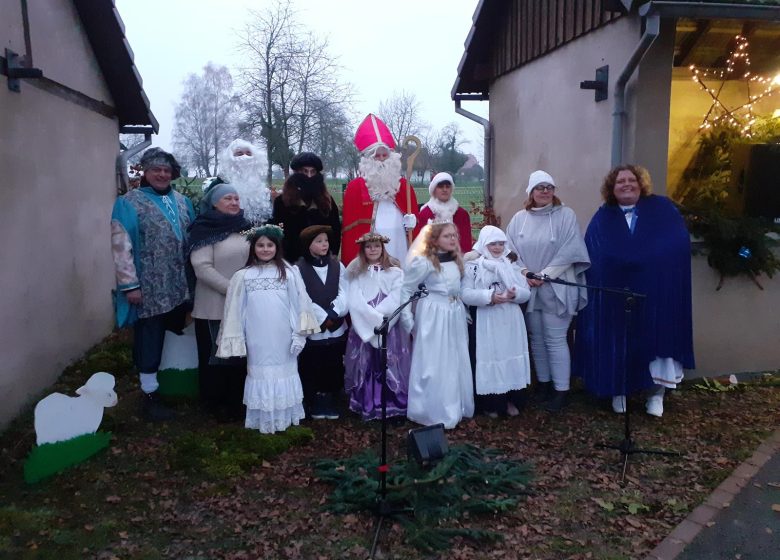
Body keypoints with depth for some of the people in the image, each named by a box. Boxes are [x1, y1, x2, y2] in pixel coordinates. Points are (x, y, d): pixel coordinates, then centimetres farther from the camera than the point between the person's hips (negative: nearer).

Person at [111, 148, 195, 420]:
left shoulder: (181, 201, 11)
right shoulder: (129, 203, -7)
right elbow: (121, 246, -12)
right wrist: (130, 285, -16)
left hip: (179, 287, 6)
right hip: (149, 289, -6)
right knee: (150, 342, 4)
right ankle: (150, 395, 17)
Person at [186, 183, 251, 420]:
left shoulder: (244, 227, 11)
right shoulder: (205, 229, -7)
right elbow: (202, 268, -16)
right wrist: (232, 290, -19)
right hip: (216, 306, -6)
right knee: (216, 354, 6)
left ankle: (236, 400, 26)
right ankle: (216, 402, 21)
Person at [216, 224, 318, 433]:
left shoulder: (289, 273, -3)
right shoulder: (243, 276, -1)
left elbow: (300, 304, -2)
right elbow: (235, 311, 2)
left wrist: (299, 334, -5)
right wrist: (235, 340, 2)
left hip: (282, 338, 0)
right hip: (258, 339, 0)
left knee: (283, 372, 10)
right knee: (261, 373, 9)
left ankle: (284, 417, 26)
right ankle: (263, 420, 22)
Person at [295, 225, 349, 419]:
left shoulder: (337, 266, 7)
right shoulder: (299, 268, -5)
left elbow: (344, 294, -1)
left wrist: (332, 315, -15)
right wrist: (323, 318, -14)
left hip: (337, 328, 3)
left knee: (334, 369, 10)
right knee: (312, 369, 4)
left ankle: (331, 402, 24)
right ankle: (315, 403, 19)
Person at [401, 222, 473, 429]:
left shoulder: (456, 259, 8)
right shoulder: (424, 262, -15)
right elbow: (406, 290, -11)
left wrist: (464, 311, 15)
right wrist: (408, 321, -10)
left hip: (455, 315, 7)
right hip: (433, 317, -7)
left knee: (457, 363, 15)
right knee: (433, 365, 1)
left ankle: (456, 407, 29)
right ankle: (435, 412, 14)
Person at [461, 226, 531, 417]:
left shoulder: (511, 265, 9)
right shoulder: (473, 266, -3)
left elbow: (526, 293, 5)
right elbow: (465, 294, -13)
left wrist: (515, 294, -17)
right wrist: (489, 296, -23)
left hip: (511, 322, 4)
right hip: (487, 323, -3)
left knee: (512, 357, 8)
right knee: (490, 358, 0)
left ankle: (512, 401, 21)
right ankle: (491, 404, 12)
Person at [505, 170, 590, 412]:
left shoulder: (566, 215, -3)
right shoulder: (519, 218, 6)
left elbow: (569, 252, -10)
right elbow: (511, 250, 4)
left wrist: (544, 275, -14)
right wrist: (525, 273, -11)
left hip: (555, 289, -4)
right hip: (528, 289, 4)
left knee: (555, 340, -3)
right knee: (536, 338, 12)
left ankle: (561, 390, 6)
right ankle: (543, 383, 25)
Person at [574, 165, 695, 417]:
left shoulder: (663, 209, 3)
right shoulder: (602, 218, 6)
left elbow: (680, 245, -6)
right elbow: (591, 256, 0)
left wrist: (650, 261, -17)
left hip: (655, 293, 0)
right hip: (614, 295, 1)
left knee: (654, 339, 3)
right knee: (617, 342, 5)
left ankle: (656, 392, 17)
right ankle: (618, 390, 20)